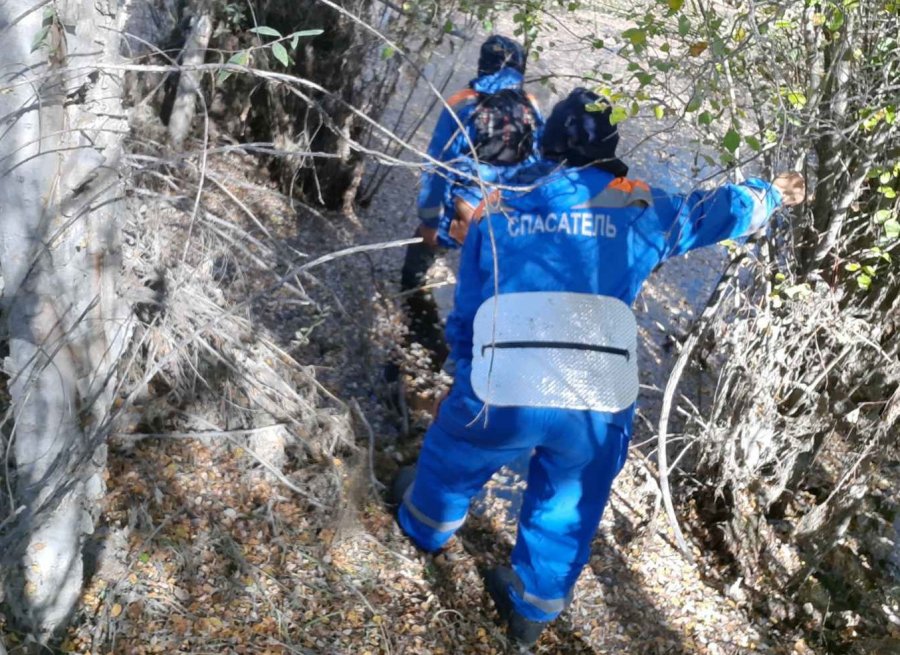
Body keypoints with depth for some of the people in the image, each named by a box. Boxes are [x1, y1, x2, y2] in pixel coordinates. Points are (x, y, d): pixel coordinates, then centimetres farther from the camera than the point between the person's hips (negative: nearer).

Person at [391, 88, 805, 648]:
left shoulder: (496, 211, 13)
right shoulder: (638, 206, 11)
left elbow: (465, 316, 17)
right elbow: (715, 211, 28)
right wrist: (774, 194, 48)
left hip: (503, 395, 0)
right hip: (601, 407, 1)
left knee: (453, 456, 31)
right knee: (566, 510, 27)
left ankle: (427, 523, 59)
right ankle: (533, 610, 47)